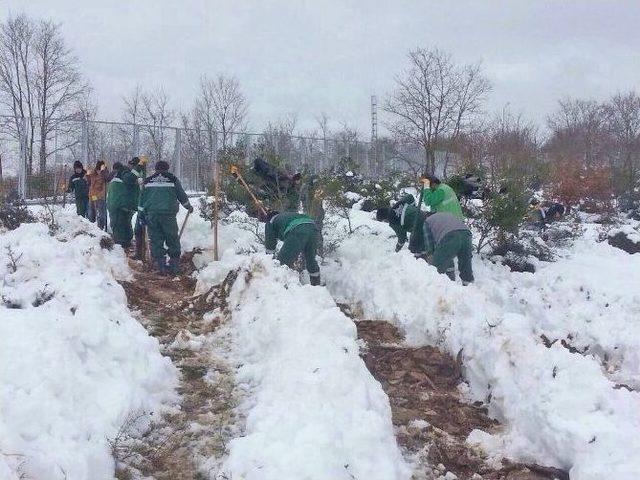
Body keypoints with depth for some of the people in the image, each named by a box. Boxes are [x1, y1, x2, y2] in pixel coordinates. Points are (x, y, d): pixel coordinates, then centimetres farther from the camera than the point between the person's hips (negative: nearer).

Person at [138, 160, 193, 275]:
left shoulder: (148, 181, 12)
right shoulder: (173, 180, 6)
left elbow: (142, 200, 12)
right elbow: (182, 196, 12)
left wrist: (141, 216, 17)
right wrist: (189, 207, 29)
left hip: (151, 215, 2)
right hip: (168, 214, -2)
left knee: (156, 241, 6)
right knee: (173, 240, 8)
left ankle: (160, 266, 4)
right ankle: (174, 266, 8)